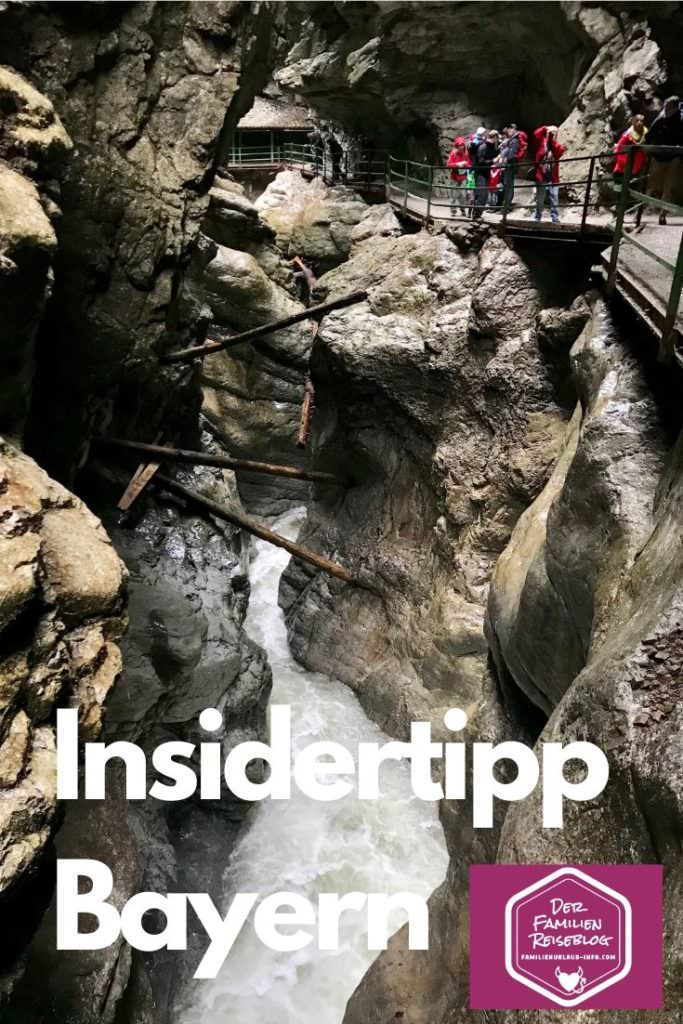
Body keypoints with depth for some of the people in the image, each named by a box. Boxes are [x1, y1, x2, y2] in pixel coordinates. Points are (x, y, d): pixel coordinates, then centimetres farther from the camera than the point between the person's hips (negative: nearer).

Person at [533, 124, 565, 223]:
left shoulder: (557, 145, 9)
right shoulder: (542, 142, 6)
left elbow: (560, 150, -12)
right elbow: (536, 134, -11)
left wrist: (553, 140, -13)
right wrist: (546, 128, -15)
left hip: (553, 179, 1)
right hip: (541, 177, -1)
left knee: (555, 201, -3)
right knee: (539, 201, 8)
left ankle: (555, 219, -2)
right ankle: (537, 219, 18)